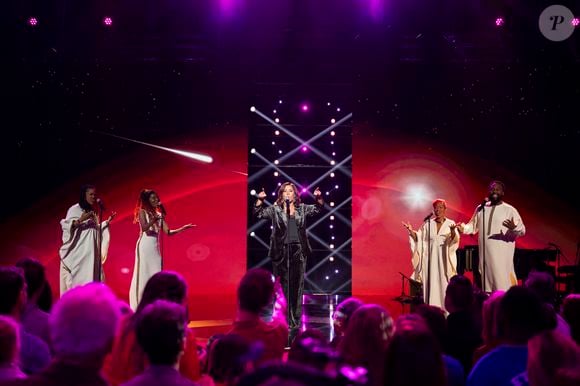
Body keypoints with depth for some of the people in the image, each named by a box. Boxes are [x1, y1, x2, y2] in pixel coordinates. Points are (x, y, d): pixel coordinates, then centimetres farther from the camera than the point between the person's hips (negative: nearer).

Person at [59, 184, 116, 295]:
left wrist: (107, 221, 11)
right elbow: (67, 226, -11)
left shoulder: (93, 211, 16)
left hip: (91, 251, 6)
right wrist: (81, 220, -25)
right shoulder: (74, 209, -3)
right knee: (78, 278, -10)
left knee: (91, 277, 0)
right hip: (78, 251, -6)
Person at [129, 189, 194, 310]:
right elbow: (144, 228, -17)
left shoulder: (159, 214, 15)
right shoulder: (142, 212, 0)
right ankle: (141, 305, -4)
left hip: (155, 247, 6)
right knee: (144, 274, -6)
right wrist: (155, 219, -30)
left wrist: (183, 228, 0)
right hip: (145, 245, -6)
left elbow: (168, 232, 9)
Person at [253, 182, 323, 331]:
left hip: (298, 250, 2)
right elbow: (258, 213, -1)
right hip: (281, 251, -2)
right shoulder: (275, 210, 5)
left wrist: (318, 198, -9)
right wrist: (260, 200, -17)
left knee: (297, 286, 5)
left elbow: (317, 209, 10)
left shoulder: (302, 208, 11)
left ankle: (295, 320, 10)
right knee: (283, 285, 0)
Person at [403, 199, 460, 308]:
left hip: (444, 259, -2)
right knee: (431, 284, 1)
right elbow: (418, 237, 4)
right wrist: (411, 231, -15)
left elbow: (454, 239, -15)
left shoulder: (450, 224, 0)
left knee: (444, 283, -3)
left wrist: (453, 231, -36)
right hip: (431, 259, 2)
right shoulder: (428, 224, 8)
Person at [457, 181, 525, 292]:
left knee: (502, 282, -12)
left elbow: (522, 230, -6)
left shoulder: (510, 210, -2)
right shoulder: (481, 208, 11)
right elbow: (473, 226, 19)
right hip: (485, 253, 5)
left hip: (502, 254, -5)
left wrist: (514, 228, -29)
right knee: (487, 280, 7)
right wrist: (464, 228, -2)